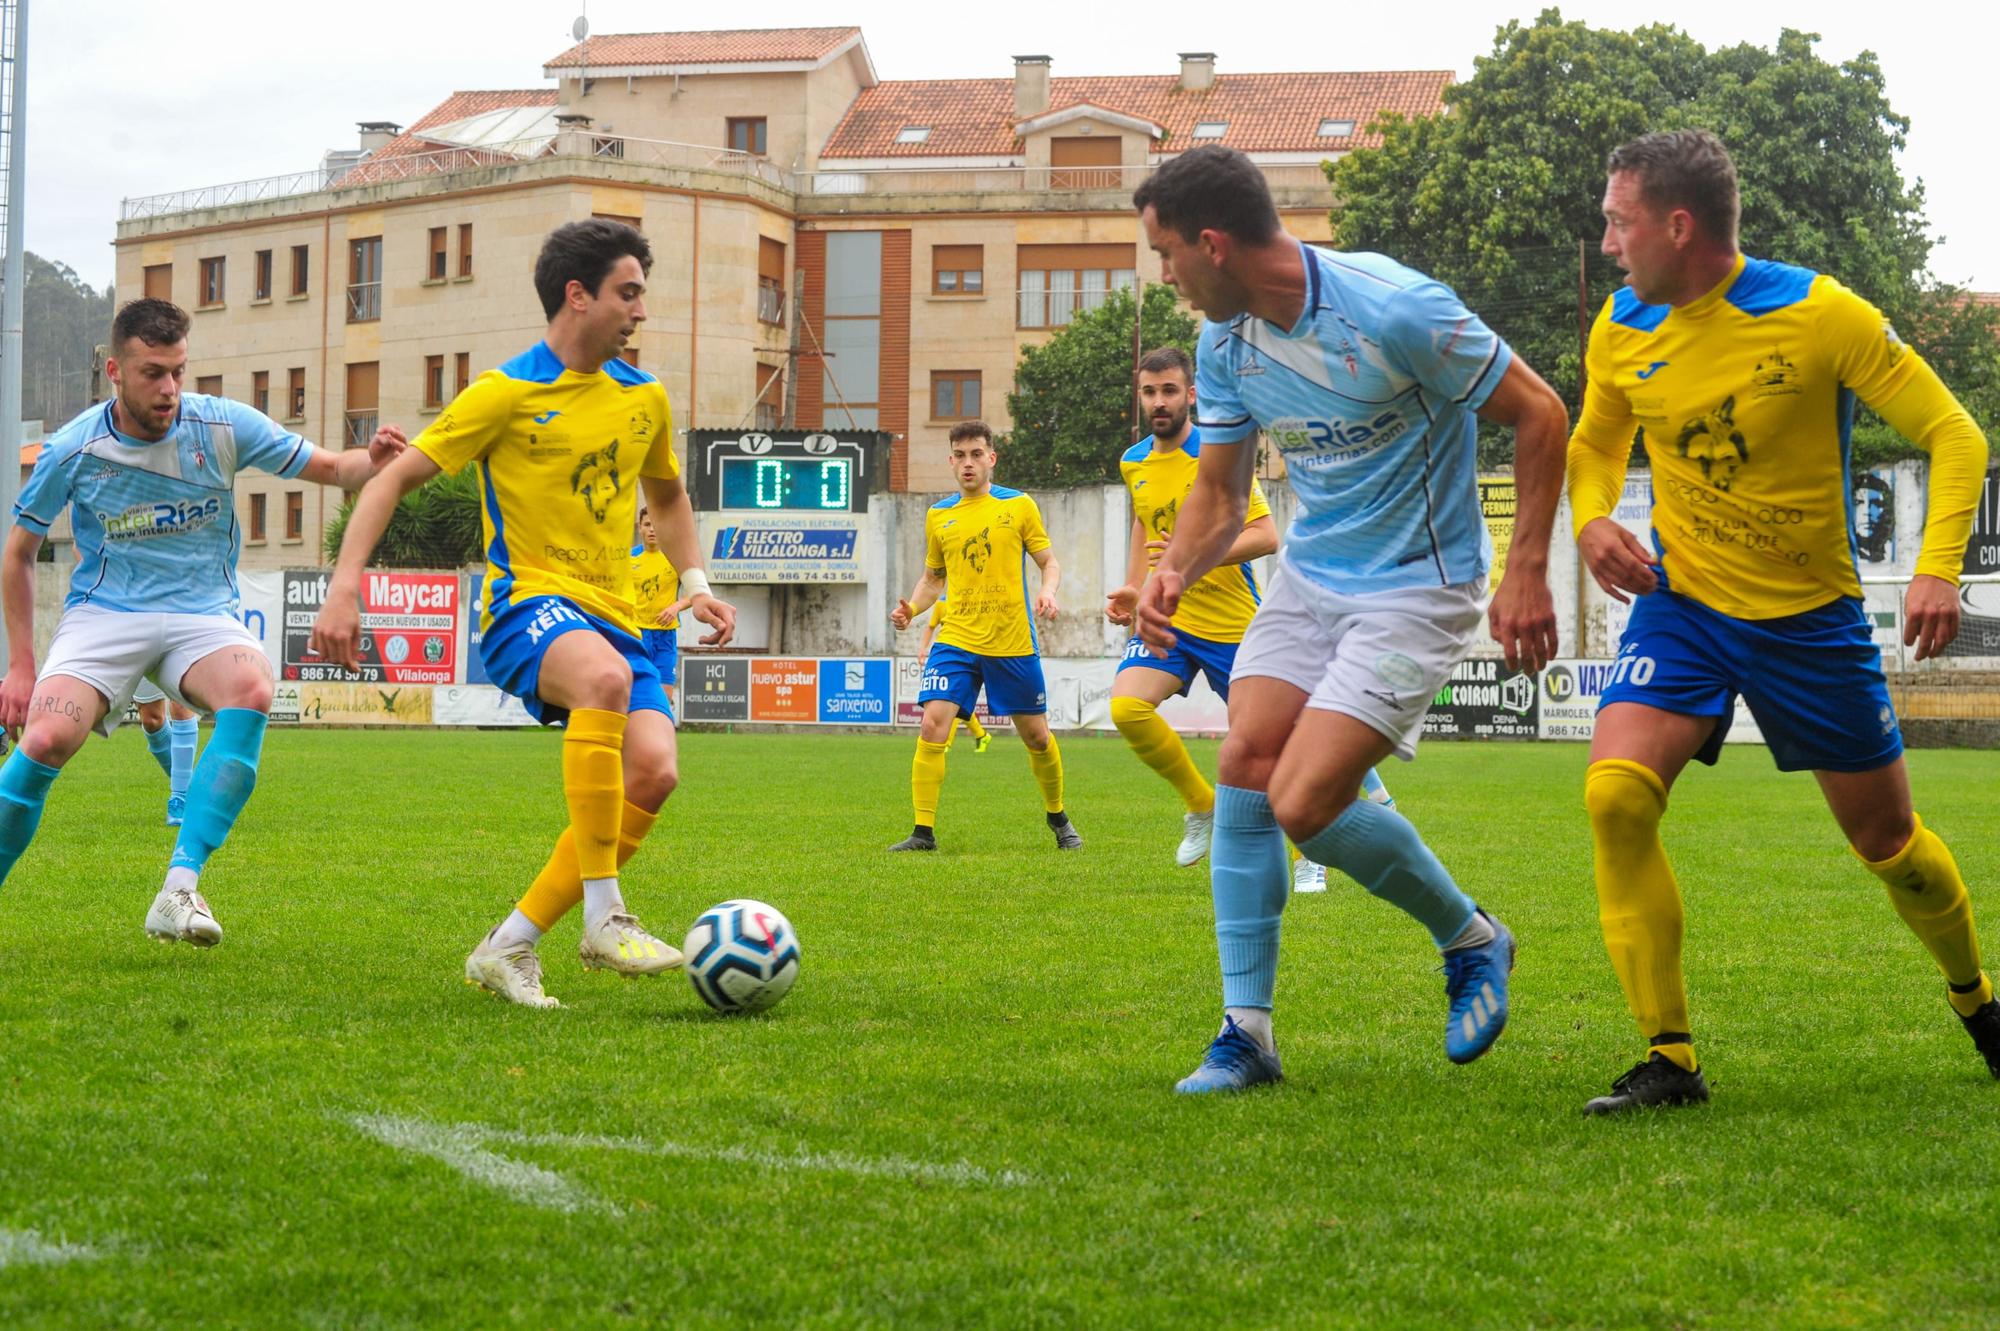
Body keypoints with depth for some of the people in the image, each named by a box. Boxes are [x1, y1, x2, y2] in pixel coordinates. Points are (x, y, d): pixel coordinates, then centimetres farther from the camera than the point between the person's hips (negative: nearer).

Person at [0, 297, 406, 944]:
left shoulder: (225, 426, -5)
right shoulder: (72, 450, -6)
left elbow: (331, 468, 4)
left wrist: (374, 458, -20)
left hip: (202, 614, 1)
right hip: (103, 616, -1)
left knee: (251, 690, -34)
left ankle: (180, 890, -36)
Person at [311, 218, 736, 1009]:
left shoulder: (644, 399, 14)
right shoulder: (506, 393, -4)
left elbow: (666, 494, 33)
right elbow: (396, 479, -3)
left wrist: (694, 582, 17)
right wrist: (346, 584, -15)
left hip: (612, 615, 6)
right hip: (526, 603, -6)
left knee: (654, 770, -20)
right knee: (605, 677, -40)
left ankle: (509, 949, -8)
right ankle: (602, 917, -34)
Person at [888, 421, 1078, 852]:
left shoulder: (1019, 505, 2)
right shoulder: (938, 516, 9)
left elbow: (1049, 562, 5)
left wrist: (1048, 592, -17)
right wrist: (911, 609, 0)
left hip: (1013, 642, -1)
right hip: (956, 640, 1)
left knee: (1037, 736, 8)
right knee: (932, 726, -16)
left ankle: (1058, 818, 31)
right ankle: (923, 832, -10)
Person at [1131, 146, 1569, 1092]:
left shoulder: (1393, 310, -23)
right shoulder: (1225, 342, -1)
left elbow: (1539, 415, -14)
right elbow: (1220, 492, 9)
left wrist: (1528, 572, -15)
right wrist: (1174, 571, -13)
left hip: (1416, 587, -7)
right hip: (1308, 576, 7)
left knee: (1304, 805, -16)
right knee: (1244, 766, -8)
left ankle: (1471, 942, 10)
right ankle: (1246, 1032, 1)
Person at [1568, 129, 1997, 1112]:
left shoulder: (1818, 313, -16)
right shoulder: (1622, 330, -3)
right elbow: (1596, 441, 17)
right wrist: (1591, 518, -6)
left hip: (1811, 616, -2)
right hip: (1681, 604, 2)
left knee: (1887, 840, 9)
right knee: (1615, 795, -23)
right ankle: (1668, 1058, -14)